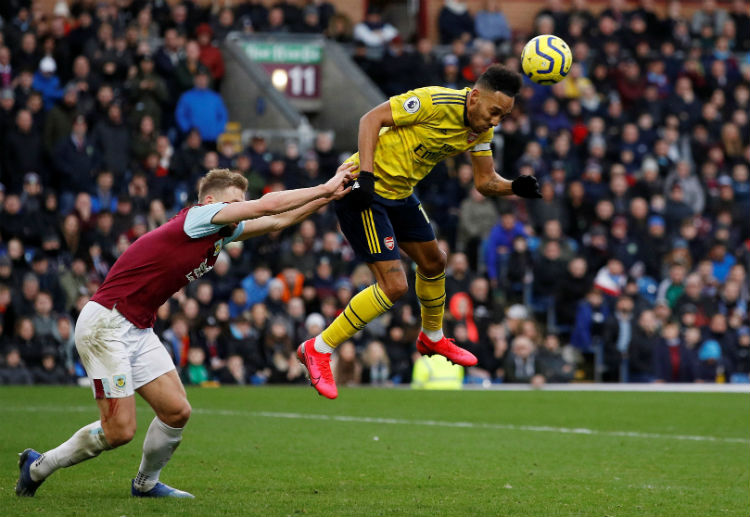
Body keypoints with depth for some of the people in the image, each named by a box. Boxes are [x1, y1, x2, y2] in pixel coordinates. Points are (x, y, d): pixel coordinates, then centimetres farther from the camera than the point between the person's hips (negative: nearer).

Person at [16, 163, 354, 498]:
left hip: (138, 331, 9)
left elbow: (278, 220, 16)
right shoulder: (197, 218, -15)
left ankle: (146, 483, 25)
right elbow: (266, 206, -18)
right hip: (105, 324, -9)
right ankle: (38, 467, 8)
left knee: (176, 412, 2)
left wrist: (328, 196, 8)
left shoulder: (222, 233, 10)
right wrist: (324, 189, -10)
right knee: (119, 430, -11)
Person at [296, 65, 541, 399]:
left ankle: (432, 337, 52)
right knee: (394, 285, -15)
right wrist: (366, 175, -30)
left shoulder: (481, 130, -1)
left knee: (433, 262, 24)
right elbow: (371, 119, -23)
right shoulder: (435, 102, -26)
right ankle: (318, 350, -4)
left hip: (399, 193, 9)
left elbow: (485, 182, 5)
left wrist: (515, 187, -16)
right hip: (363, 190, -9)